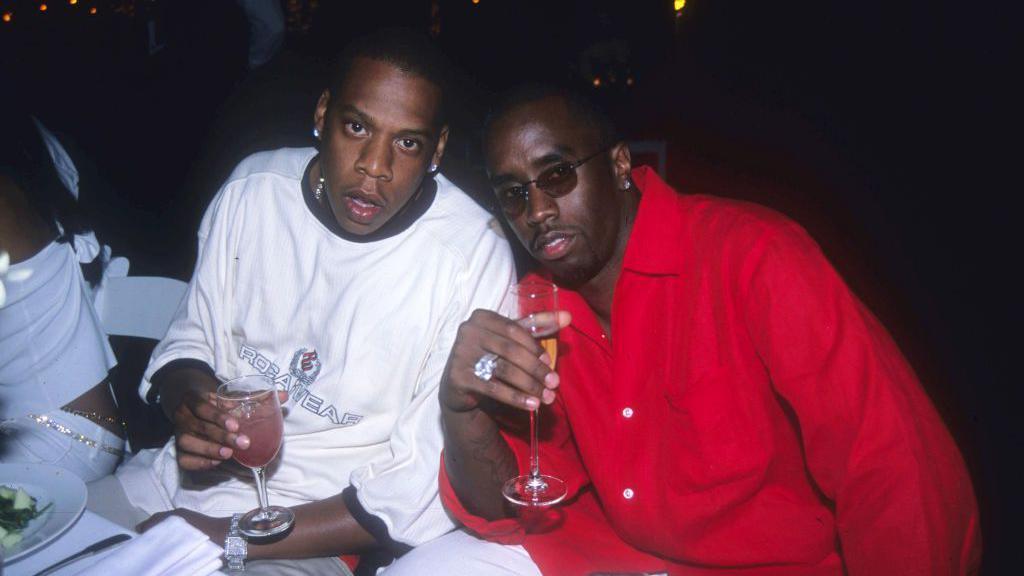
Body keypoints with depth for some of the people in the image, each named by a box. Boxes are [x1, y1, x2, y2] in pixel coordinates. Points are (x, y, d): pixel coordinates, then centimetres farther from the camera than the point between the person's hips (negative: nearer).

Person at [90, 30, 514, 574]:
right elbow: (190, 337, 8)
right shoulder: (256, 186, -3)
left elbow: (426, 488, -17)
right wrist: (190, 403, -16)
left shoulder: (472, 258, -19)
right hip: (182, 477, 5)